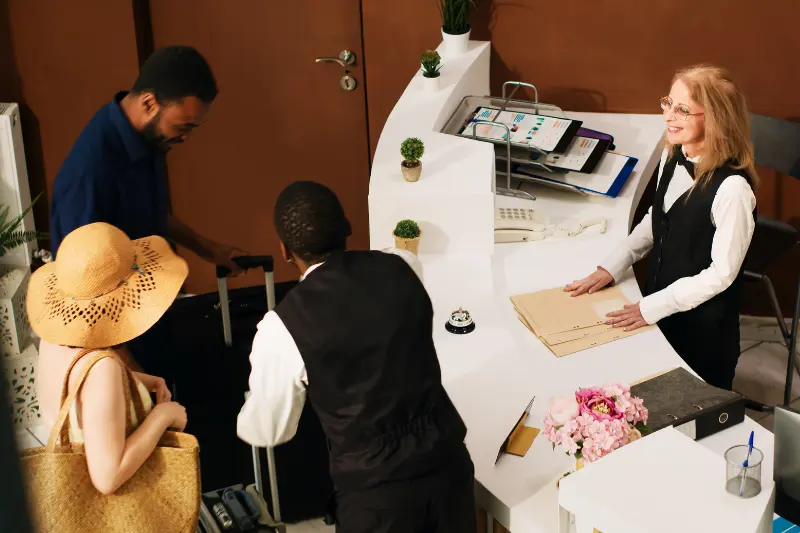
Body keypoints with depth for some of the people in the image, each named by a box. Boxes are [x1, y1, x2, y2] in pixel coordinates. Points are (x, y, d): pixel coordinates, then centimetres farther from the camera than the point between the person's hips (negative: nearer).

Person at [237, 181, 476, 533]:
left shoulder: (282, 327, -16)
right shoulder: (404, 267, -6)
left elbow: (269, 430, -1)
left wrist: (244, 422, 22)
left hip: (376, 489, -4)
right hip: (447, 459, 4)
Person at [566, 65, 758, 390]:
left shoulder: (732, 187, -28)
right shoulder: (672, 155, -7)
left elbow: (722, 273, -21)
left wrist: (652, 307, -18)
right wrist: (611, 267, 1)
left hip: (702, 323, -6)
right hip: (658, 300, 6)